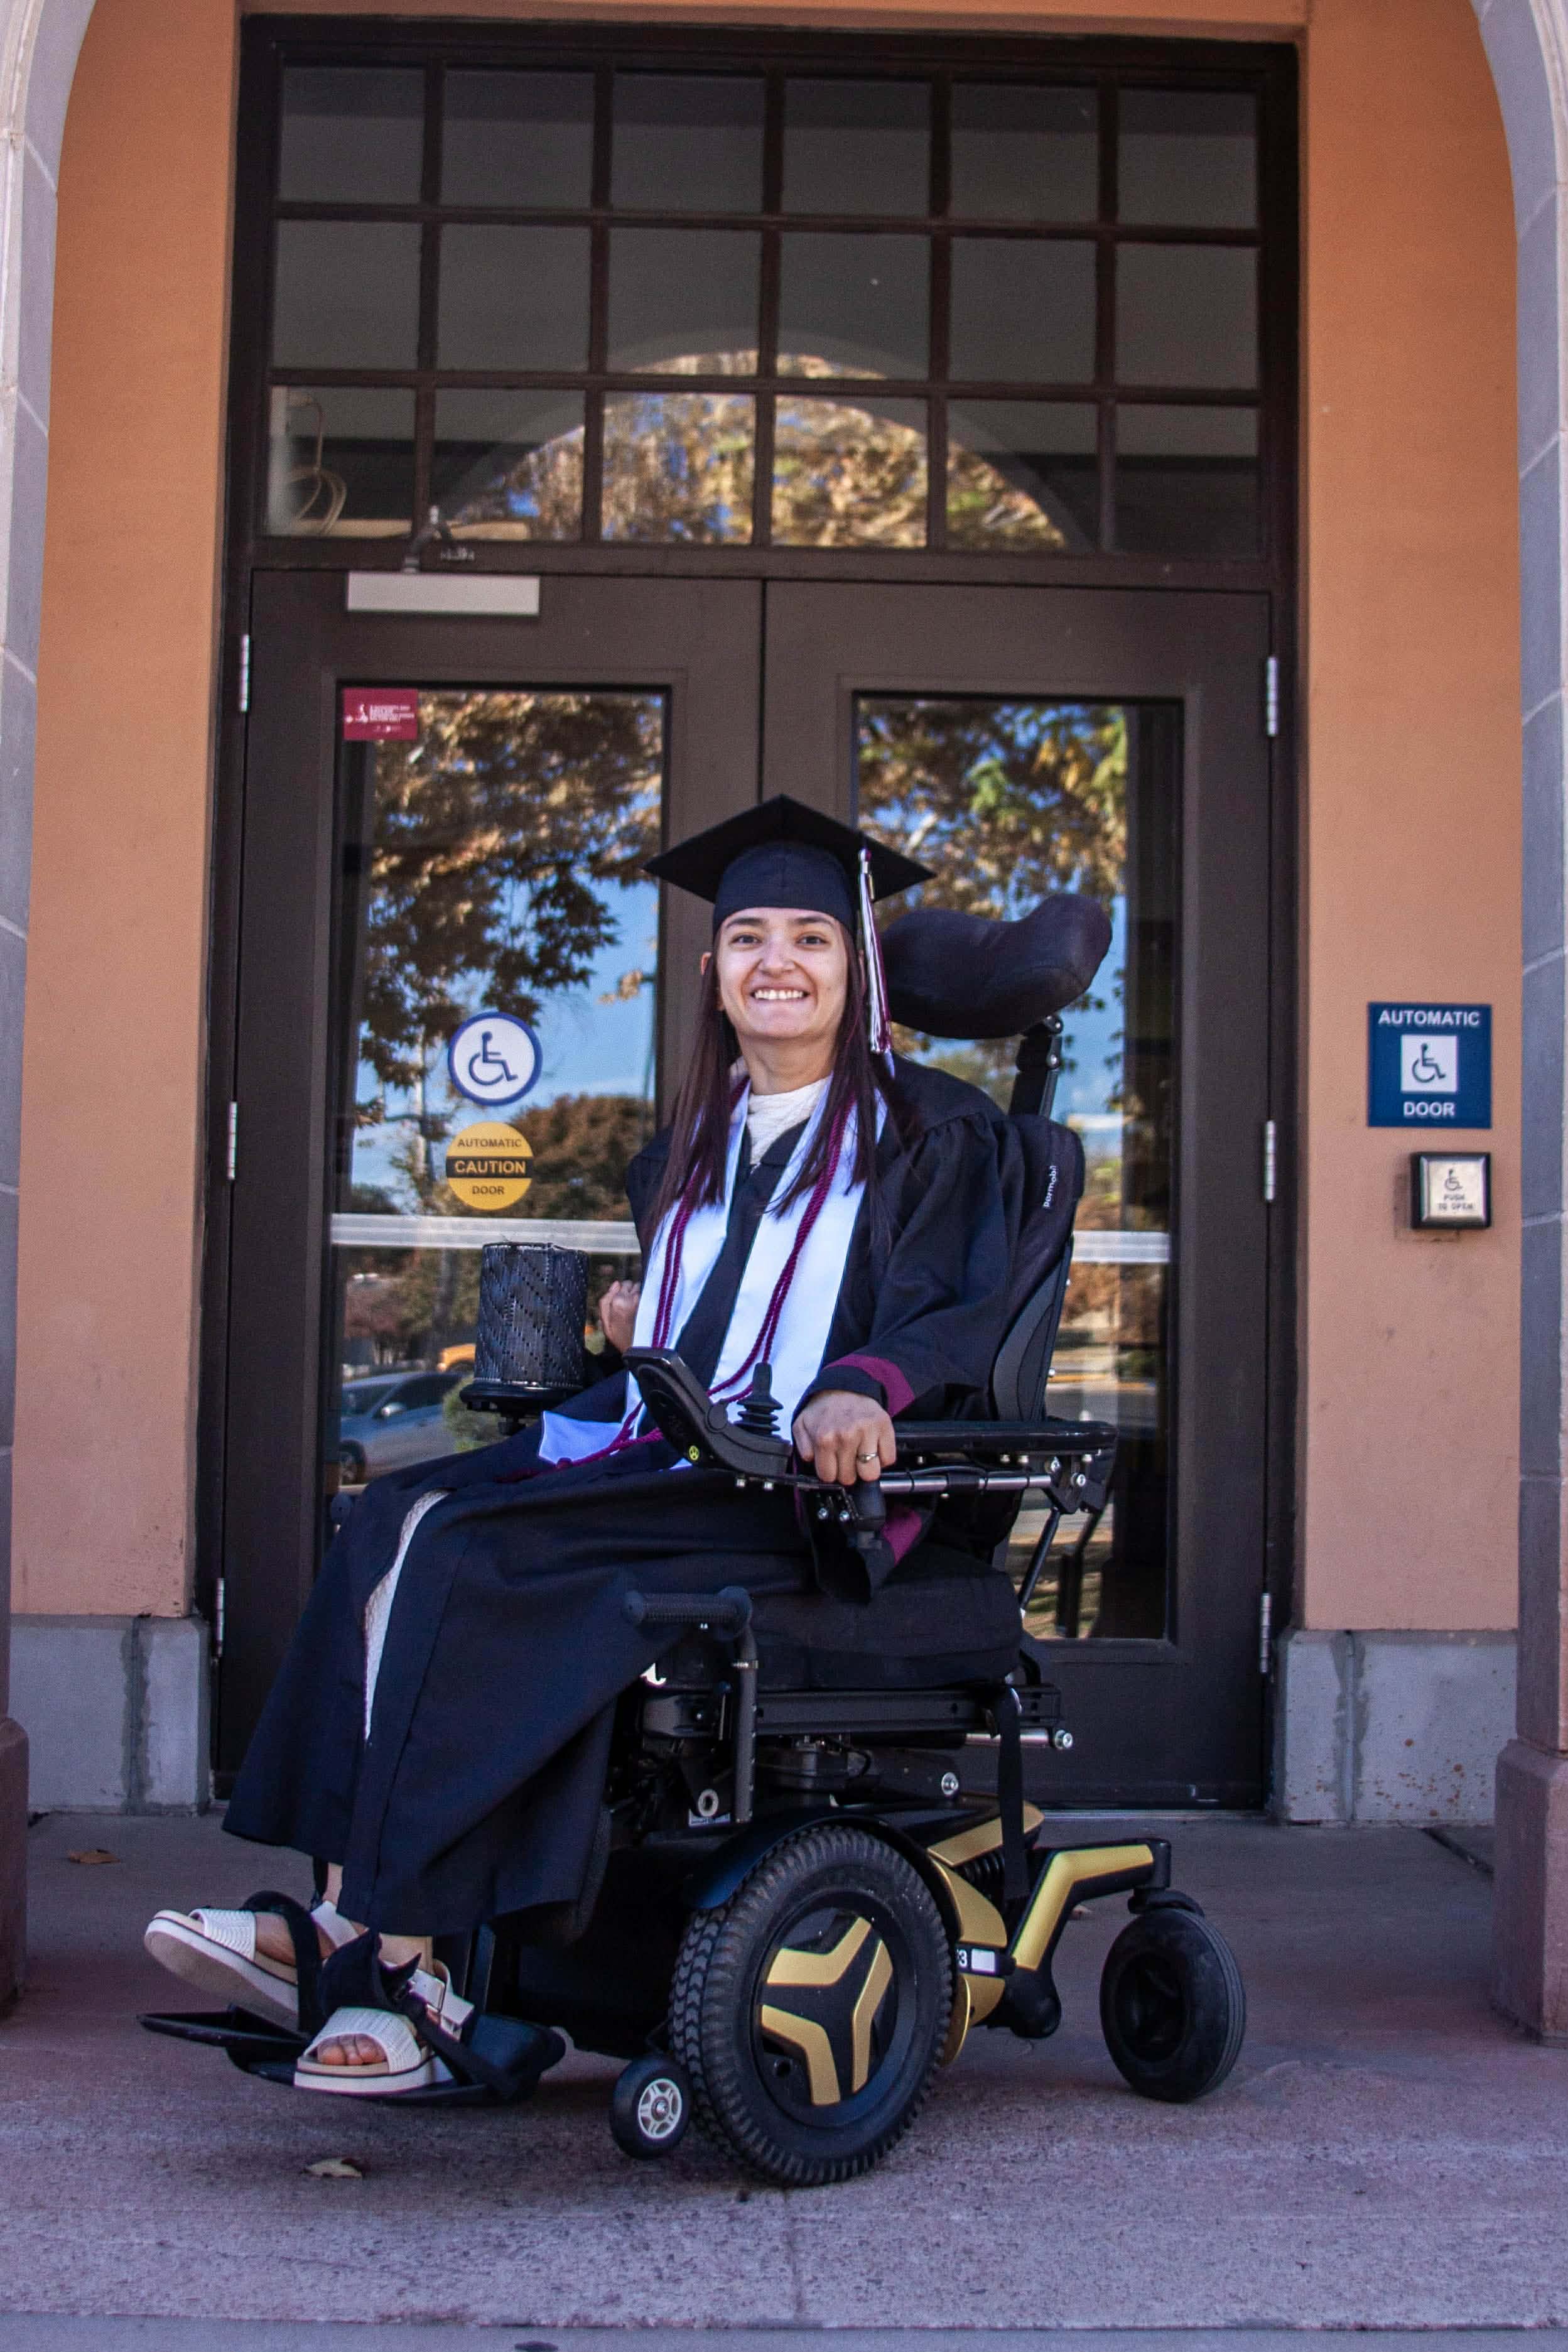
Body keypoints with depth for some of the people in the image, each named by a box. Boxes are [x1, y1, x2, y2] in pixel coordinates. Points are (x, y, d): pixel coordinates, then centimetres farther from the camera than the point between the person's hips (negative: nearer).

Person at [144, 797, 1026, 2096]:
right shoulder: (694, 1151, 22)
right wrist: (631, 1337, 9)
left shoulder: (923, 1131, 2)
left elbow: (949, 1316, -11)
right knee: (398, 1514, -17)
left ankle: (405, 1967, -24)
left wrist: (854, 1390, -30)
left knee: (473, 1551, -26)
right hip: (667, 1457, 7)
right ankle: (344, 1921, -24)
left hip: (806, 1495, -7)